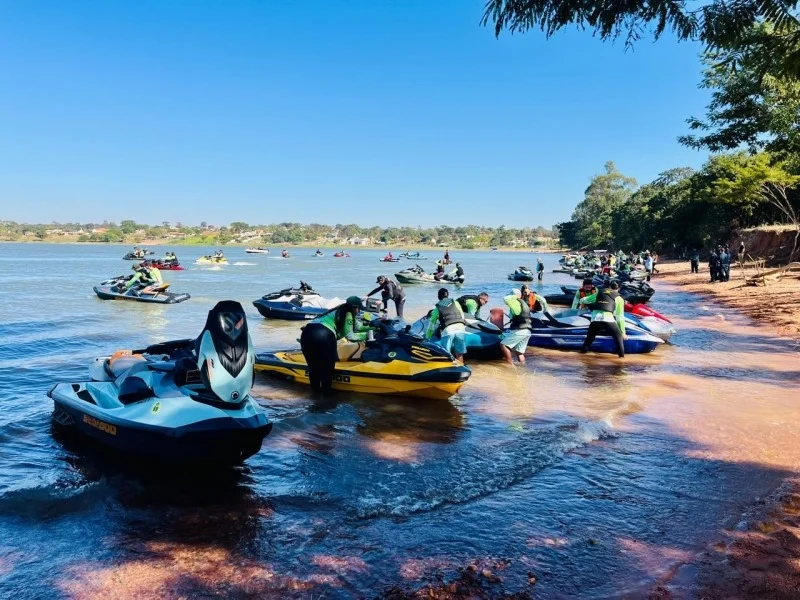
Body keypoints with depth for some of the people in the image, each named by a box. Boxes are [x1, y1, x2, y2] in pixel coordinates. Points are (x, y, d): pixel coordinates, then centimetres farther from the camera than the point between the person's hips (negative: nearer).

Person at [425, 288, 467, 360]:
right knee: (459, 353, 11)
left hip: (448, 330, -2)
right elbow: (462, 316, 26)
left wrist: (427, 337, 29)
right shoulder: (455, 303, 22)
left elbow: (431, 324, 20)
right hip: (460, 327, 3)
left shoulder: (437, 308, 18)